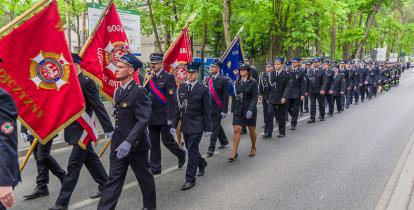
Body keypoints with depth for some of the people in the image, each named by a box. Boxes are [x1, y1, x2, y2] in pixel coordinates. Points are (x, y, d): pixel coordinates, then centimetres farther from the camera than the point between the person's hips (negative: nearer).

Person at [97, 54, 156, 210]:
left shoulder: (139, 92, -17)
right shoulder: (118, 91, 10)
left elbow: (143, 120, -24)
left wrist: (129, 142, -31)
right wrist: (117, 138, 16)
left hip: (136, 144, -7)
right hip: (119, 144, 7)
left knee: (144, 177, 13)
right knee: (113, 179, 7)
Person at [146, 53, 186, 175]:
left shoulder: (168, 77, -8)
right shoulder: (149, 79, 11)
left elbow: (171, 99, -14)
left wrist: (170, 117, -18)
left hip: (164, 117, -6)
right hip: (152, 117, 6)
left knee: (167, 140, 0)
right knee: (153, 143, 8)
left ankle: (181, 154, 27)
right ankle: (155, 167, 17)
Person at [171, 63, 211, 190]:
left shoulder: (203, 89, -5)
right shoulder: (181, 88, 7)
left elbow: (207, 111, -5)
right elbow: (178, 107, 9)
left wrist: (208, 128, -6)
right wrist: (174, 124, 6)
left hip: (197, 126, -5)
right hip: (185, 125, 5)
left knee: (192, 150, -7)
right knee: (191, 149, 16)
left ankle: (190, 179, 1)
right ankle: (202, 164, 43)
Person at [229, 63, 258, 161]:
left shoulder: (253, 82, -7)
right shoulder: (237, 82, 7)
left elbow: (255, 98, -12)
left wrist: (250, 110, -22)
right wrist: (233, 108, 11)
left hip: (249, 109, -3)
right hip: (238, 109, 3)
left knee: (252, 130, 12)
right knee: (236, 130, -5)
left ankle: (253, 148, 34)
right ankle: (234, 152, -3)